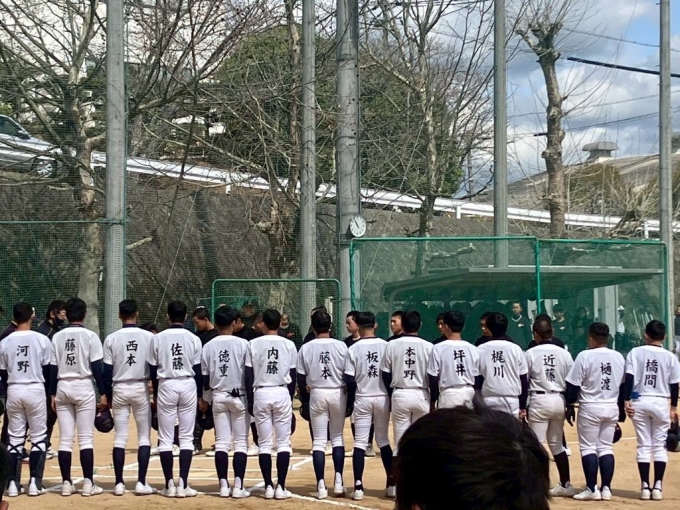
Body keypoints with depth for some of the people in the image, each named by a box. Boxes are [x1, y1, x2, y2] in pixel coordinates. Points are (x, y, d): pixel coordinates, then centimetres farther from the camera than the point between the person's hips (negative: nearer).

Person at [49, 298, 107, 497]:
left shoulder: (57, 337, 5)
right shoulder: (90, 336, -5)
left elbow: (52, 368, 5)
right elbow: (96, 367, -8)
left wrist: (53, 394, 12)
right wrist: (102, 393, -2)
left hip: (62, 388, 3)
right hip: (83, 387, -3)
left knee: (65, 439, 6)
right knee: (85, 438, -1)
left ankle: (66, 483, 6)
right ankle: (88, 483, -3)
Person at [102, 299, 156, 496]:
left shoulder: (111, 339, -2)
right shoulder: (149, 337, -4)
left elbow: (107, 371, -1)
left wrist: (108, 396, 9)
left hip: (119, 389, 1)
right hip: (141, 388, -1)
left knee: (120, 437, 5)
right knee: (144, 437, 5)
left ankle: (119, 483, 4)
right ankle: (141, 483, 0)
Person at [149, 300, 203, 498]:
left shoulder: (158, 338, -1)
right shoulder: (193, 339, -1)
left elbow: (153, 370, 3)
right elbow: (198, 370, 1)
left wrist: (155, 394, 15)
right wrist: (200, 396, 10)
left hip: (166, 386, 0)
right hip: (188, 385, 0)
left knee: (165, 438, 6)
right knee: (186, 437, 4)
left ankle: (169, 484, 3)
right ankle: (183, 484, -2)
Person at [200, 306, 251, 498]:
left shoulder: (209, 346, 0)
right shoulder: (242, 344, -9)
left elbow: (204, 376, 5)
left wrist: (202, 398, 19)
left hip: (218, 397, 3)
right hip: (239, 397, -3)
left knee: (221, 441, 7)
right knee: (241, 442, 2)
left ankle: (223, 485, 4)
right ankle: (238, 486, -4)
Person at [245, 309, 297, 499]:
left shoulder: (253, 344, -1)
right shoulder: (289, 345, 1)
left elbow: (248, 376, -1)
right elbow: (293, 376, 5)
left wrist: (250, 401, 7)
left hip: (261, 394, 0)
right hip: (282, 393, 0)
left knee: (264, 443, 5)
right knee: (283, 442, 3)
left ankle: (268, 486, 3)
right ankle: (281, 487, -1)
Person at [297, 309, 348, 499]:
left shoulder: (306, 348, -4)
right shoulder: (341, 346, -6)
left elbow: (301, 378, 0)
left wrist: (304, 399, 14)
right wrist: (350, 399, 10)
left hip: (317, 394, 0)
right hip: (338, 393, 0)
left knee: (319, 440, 5)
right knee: (337, 437, 13)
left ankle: (321, 485, -1)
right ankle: (338, 480, 3)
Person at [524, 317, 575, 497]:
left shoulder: (531, 353, -5)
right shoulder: (564, 353, 4)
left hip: (539, 400, -4)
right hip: (559, 401, 4)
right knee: (556, 444, 16)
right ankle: (566, 484, 17)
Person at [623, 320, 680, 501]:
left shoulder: (636, 352, -1)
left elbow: (629, 377, -8)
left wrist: (626, 401, -7)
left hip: (639, 402, 0)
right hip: (661, 403, 0)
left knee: (644, 445, 6)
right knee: (660, 446, 6)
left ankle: (645, 486, 4)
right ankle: (657, 486, 0)